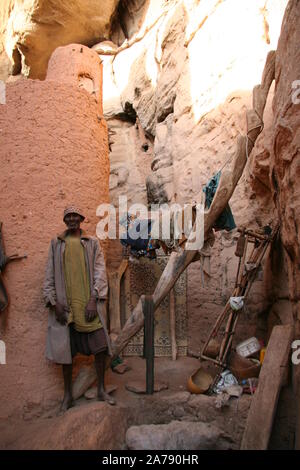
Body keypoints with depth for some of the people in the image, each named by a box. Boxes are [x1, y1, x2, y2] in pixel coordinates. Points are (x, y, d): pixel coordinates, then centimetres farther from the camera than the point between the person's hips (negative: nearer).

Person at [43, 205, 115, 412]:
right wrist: (54, 302, -3)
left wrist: (94, 300, -9)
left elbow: (100, 271, 1)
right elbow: (50, 275, 7)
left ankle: (101, 389, 18)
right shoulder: (56, 243, 9)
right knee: (66, 347, 7)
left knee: (100, 346, 0)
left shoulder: (92, 242, 6)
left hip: (90, 303, 0)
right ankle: (68, 394, 24)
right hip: (65, 304, 1)